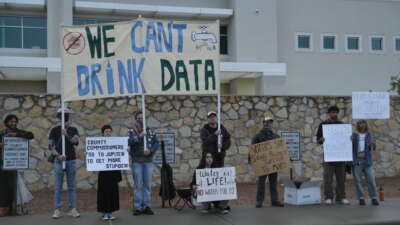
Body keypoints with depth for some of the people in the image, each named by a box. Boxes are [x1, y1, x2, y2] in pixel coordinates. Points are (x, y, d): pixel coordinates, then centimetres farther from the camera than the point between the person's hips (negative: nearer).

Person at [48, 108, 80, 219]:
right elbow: (50, 146, 1)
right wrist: (58, 155, -13)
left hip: (71, 160, 1)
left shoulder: (73, 130, 11)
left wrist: (67, 135, -21)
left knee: (72, 186, 3)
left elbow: (76, 141, -7)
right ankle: (57, 210, 2)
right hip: (59, 161, -1)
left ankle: (72, 209, 7)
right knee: (58, 187, -1)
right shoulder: (54, 130, 6)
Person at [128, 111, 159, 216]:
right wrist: (139, 136, -24)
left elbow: (156, 143, 3)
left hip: (148, 161, 2)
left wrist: (150, 150, -13)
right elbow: (129, 142, -13)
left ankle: (146, 206, 12)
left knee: (148, 184, 5)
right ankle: (138, 207, 6)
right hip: (137, 161, -2)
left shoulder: (150, 131, 10)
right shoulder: (131, 131, 4)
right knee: (138, 185, 1)